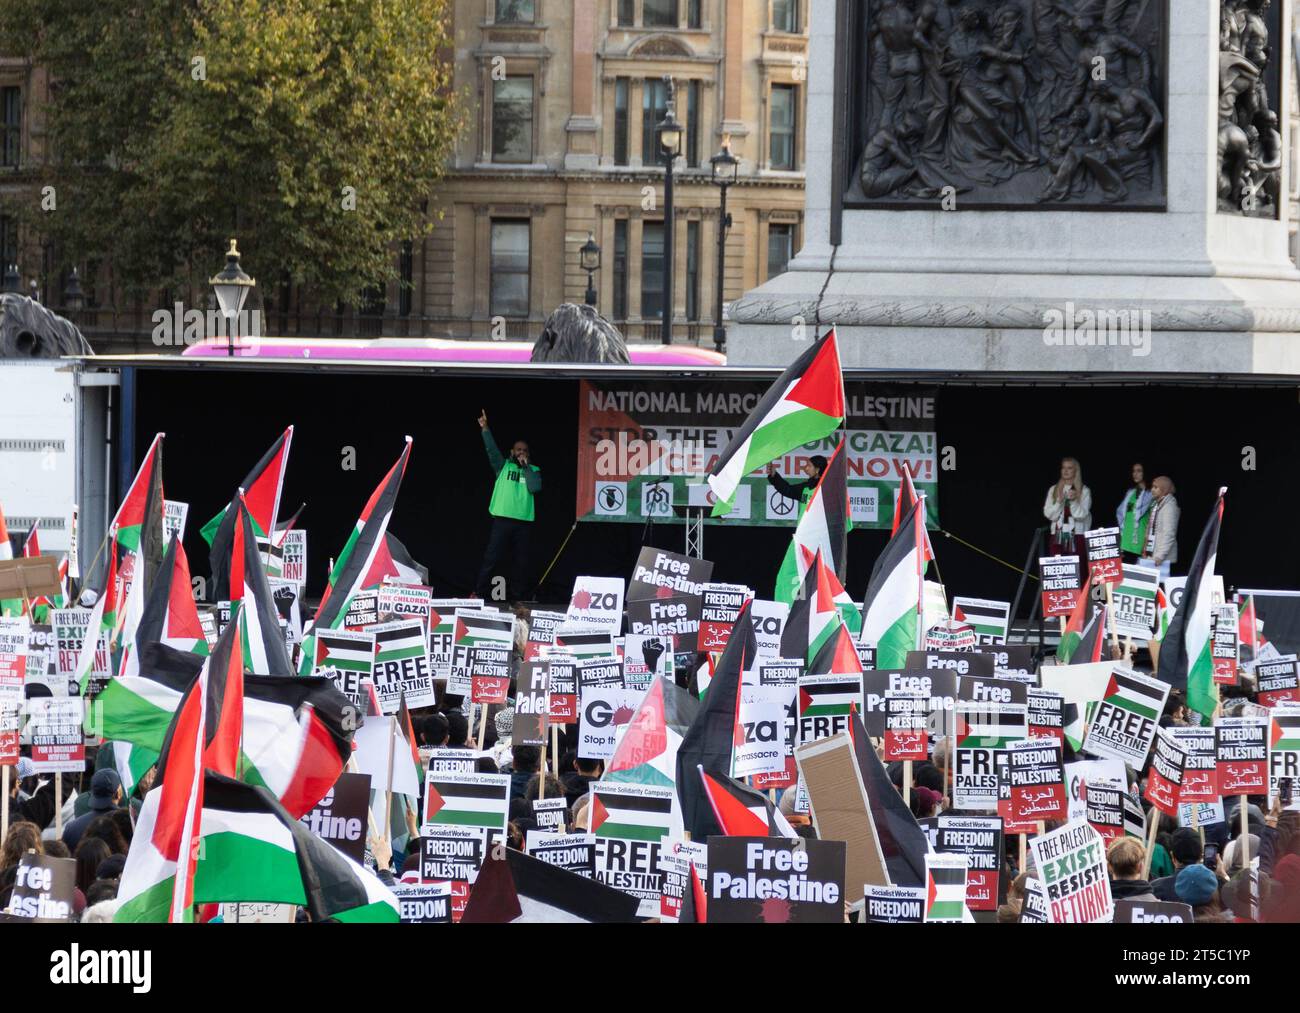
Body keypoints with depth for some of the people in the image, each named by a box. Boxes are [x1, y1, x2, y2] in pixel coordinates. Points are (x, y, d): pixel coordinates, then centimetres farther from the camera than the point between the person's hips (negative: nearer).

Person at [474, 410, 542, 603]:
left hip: (524, 522, 1)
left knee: (520, 562, 5)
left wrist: (525, 466, -5)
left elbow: (535, 487, -6)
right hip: (503, 520, -1)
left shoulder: (534, 471, 11)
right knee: (491, 559, -6)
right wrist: (485, 429, -14)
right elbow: (492, 450, -3)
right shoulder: (503, 466, 10)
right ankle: (479, 593, -4)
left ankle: (516, 597, 11)